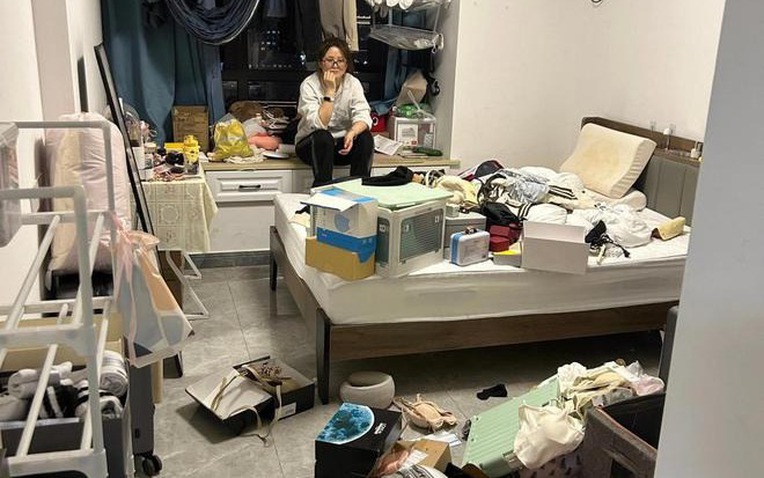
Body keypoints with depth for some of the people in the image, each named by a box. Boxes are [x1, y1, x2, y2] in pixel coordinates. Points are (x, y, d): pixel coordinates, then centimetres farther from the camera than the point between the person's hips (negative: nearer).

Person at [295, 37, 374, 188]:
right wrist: (329, 91, -30)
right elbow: (318, 125, -27)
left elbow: (363, 116, -18)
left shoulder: (353, 83, -6)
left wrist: (352, 133, -39)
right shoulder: (309, 85, -16)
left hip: (342, 144, 3)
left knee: (365, 137, -25)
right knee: (323, 137, -35)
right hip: (311, 145, -3)